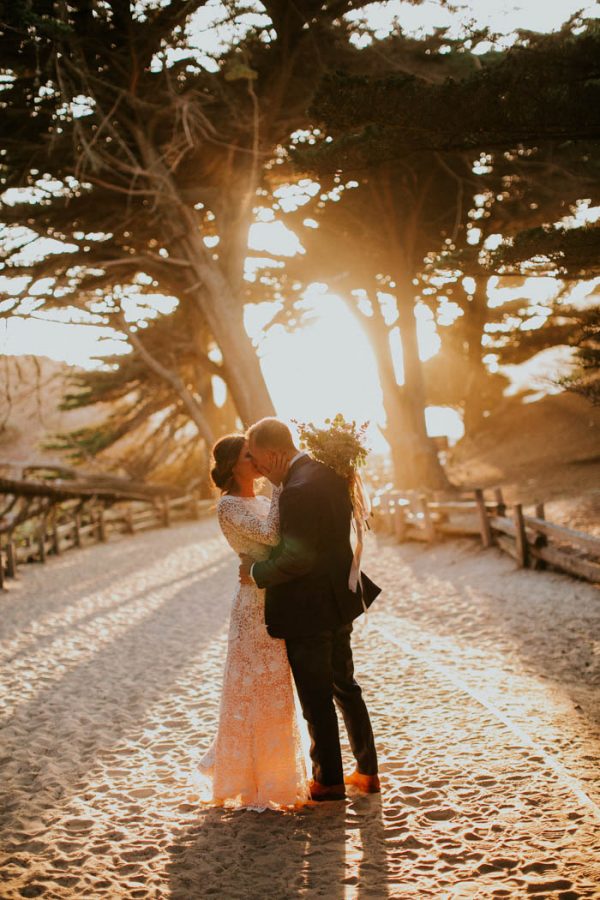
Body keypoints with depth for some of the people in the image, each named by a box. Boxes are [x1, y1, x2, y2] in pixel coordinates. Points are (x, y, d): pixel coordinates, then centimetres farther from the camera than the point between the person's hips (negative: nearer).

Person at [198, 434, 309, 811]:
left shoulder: (263, 502, 14)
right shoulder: (228, 506, -11)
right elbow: (270, 535, -23)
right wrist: (278, 485, -20)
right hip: (256, 604, -8)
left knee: (274, 690, 17)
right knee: (256, 691, -1)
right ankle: (253, 784, 11)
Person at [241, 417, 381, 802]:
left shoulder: (298, 490, -27)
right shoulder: (329, 472, 3)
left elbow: (297, 557, -28)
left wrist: (257, 572, -13)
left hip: (308, 611, -9)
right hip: (339, 601, 9)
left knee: (317, 699, 7)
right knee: (345, 688, 21)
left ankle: (329, 781, 20)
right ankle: (368, 772, 30)